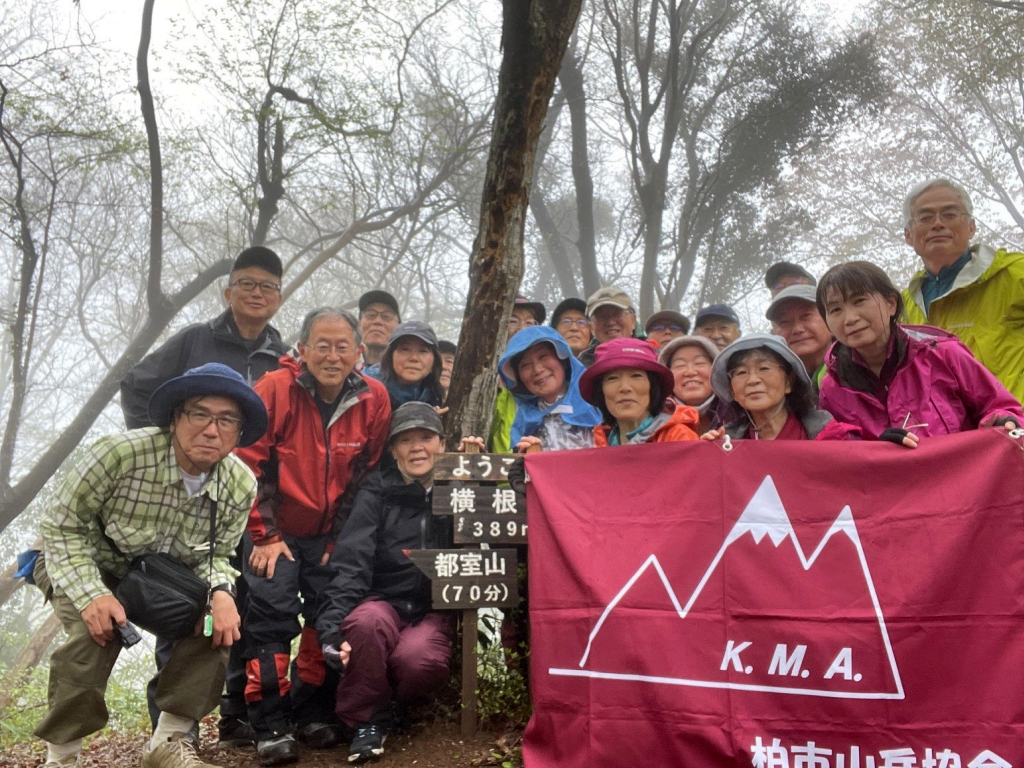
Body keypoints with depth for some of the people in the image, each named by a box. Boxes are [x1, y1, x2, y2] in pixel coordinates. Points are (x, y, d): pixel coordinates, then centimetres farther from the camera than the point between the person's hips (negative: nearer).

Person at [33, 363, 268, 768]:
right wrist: (91, 594, -32)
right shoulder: (119, 453, -33)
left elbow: (215, 555, -6)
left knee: (219, 620, -18)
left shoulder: (241, 485, -18)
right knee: (98, 628, -31)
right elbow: (61, 526, -21)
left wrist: (221, 591, -28)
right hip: (82, 565, -3)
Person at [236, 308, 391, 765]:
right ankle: (270, 724, 3)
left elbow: (366, 476, -2)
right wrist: (265, 534, -11)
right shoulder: (276, 389, -17)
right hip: (275, 530, -2)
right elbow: (249, 464, -12)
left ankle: (313, 713, 20)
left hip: (330, 535, 3)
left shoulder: (374, 399, -9)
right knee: (272, 612, -12)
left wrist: (341, 540, -1)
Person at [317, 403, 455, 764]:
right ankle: (369, 718, -7)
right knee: (364, 622, -35)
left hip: (436, 609, 0)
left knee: (417, 659, -32)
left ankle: (401, 700, 7)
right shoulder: (377, 492, 0)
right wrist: (331, 626, -25)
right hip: (385, 601, 0)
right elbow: (352, 562, -11)